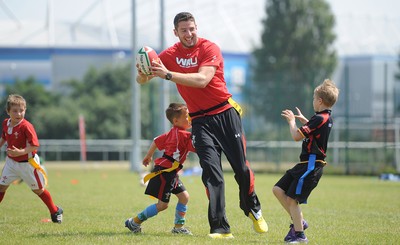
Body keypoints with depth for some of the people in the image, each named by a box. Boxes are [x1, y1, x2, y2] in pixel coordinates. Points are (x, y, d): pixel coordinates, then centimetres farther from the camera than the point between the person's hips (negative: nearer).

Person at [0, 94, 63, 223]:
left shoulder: (26, 126, -25)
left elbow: (34, 146, -27)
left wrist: (20, 152, -38)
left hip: (27, 163, -5)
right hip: (11, 162, 5)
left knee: (38, 189, 8)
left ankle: (55, 211, 26)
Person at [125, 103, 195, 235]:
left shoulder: (172, 133, 11)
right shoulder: (184, 135, -18)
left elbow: (157, 141, 20)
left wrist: (148, 156, 32)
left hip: (170, 173, 10)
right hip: (164, 172, -10)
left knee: (184, 196, 8)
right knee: (162, 205, -5)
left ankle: (178, 226, 12)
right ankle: (135, 222, 6)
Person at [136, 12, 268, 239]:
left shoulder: (210, 48, -10)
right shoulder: (170, 55, 2)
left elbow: (202, 80, -25)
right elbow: (142, 79, -1)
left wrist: (168, 74, -32)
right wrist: (143, 74, -26)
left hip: (225, 113, -2)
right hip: (200, 120, 2)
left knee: (241, 168, 0)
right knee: (211, 171, -12)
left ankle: (254, 210, 29)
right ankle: (220, 228, -11)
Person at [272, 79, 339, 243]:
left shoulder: (319, 119, -17)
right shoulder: (327, 119, 13)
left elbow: (296, 136, -18)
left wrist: (292, 120, -2)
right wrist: (303, 120, 29)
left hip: (311, 165, -10)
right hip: (306, 164, 10)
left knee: (291, 199, -8)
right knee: (278, 190, 8)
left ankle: (299, 234, 0)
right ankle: (299, 221, 13)